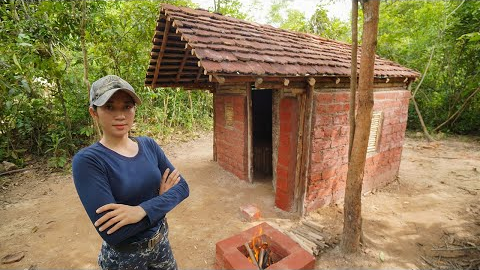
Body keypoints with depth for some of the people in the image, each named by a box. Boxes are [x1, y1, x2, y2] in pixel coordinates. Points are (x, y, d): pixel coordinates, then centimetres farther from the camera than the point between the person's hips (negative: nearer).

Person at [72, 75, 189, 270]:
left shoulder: (149, 145, -6)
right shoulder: (87, 160, -21)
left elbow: (182, 187, -10)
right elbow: (112, 233, -27)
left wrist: (143, 210, -25)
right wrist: (161, 198, -18)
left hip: (161, 242, 4)